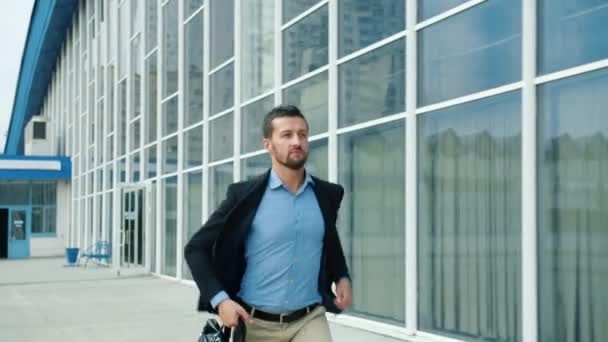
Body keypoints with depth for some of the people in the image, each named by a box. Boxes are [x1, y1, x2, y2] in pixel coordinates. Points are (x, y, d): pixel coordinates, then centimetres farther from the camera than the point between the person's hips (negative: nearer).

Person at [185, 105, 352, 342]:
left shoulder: (327, 194, 2)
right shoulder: (245, 195, -8)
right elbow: (196, 248, -4)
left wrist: (342, 277, 6)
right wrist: (220, 299, -15)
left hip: (309, 320, 1)